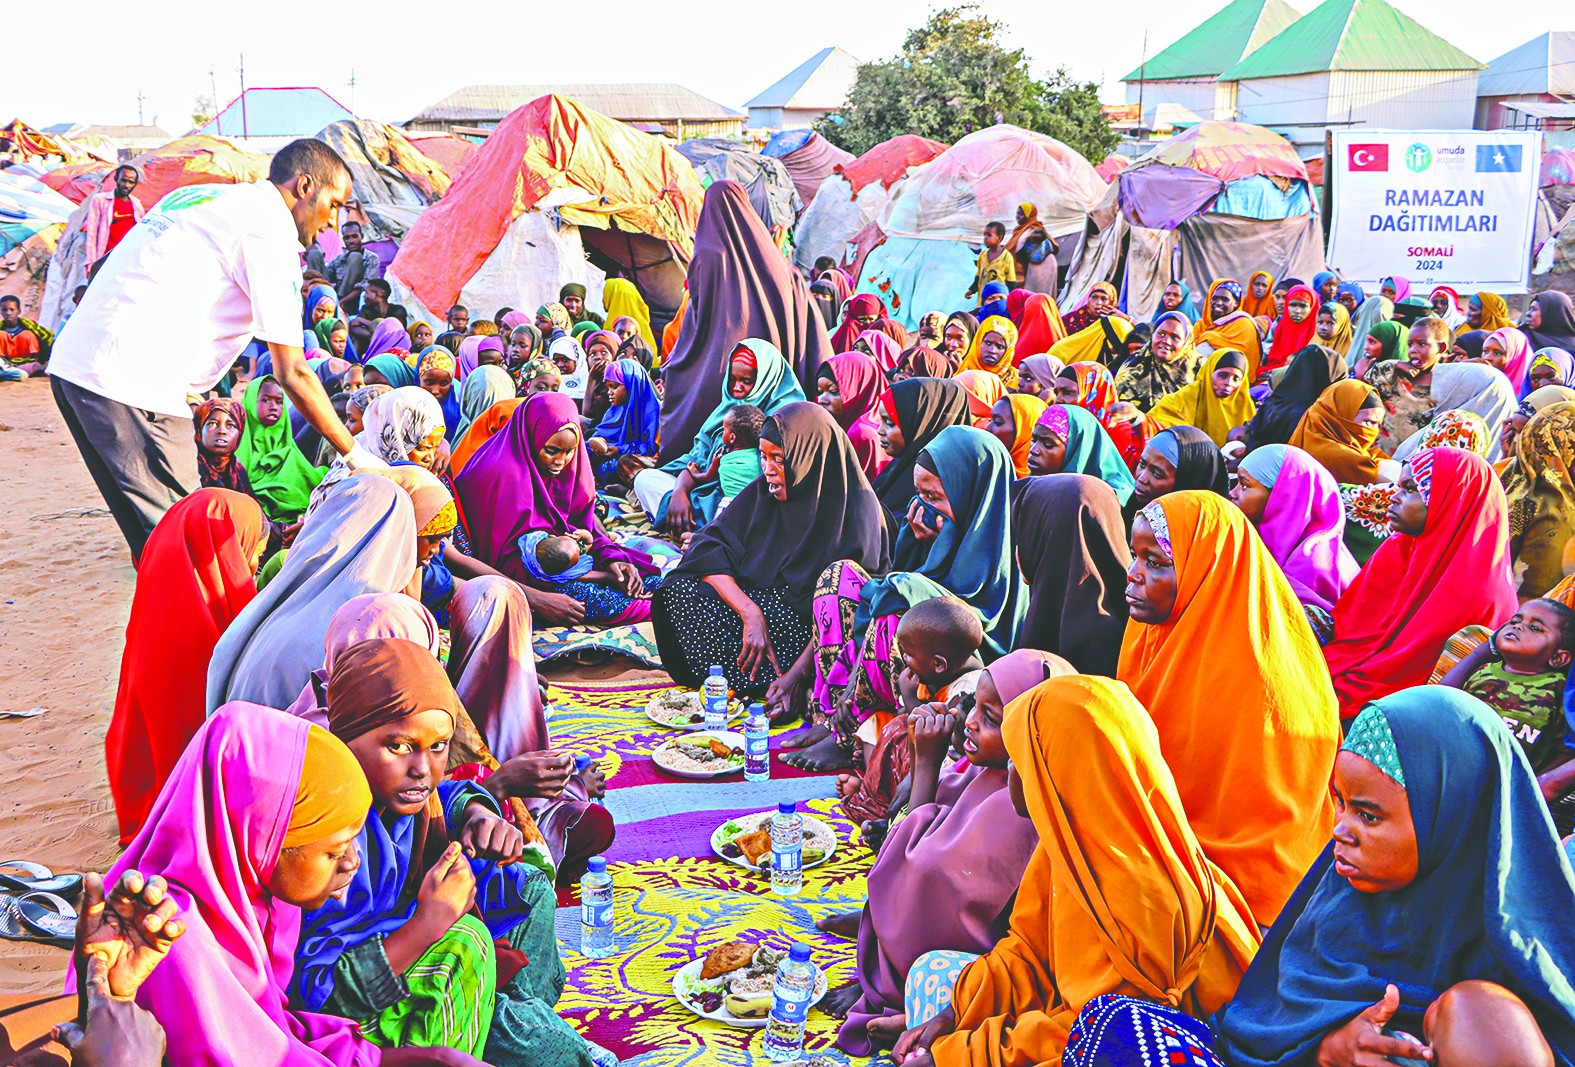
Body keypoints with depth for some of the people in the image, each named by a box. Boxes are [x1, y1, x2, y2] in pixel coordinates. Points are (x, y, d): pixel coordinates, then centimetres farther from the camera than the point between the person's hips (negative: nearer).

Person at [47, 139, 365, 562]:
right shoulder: (269, 227, -5)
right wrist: (354, 454, 0)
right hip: (133, 382, -9)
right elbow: (291, 373, -8)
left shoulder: (199, 195, 22)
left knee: (151, 538, 15)